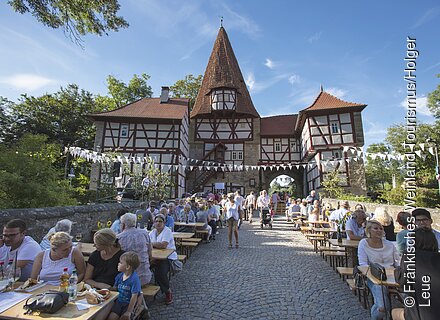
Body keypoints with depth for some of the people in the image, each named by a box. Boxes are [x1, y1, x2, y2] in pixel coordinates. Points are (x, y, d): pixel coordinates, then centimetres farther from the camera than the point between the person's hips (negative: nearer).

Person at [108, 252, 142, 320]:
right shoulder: (119, 276, 0)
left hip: (129, 304, -5)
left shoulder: (134, 279, -21)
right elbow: (115, 288, 15)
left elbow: (134, 296, -19)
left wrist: (129, 312, -17)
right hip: (119, 302, 5)